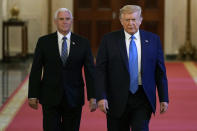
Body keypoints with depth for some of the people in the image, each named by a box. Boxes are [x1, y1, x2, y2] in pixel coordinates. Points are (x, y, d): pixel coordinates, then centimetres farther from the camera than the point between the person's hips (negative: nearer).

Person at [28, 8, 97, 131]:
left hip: (74, 99, 1)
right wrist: (33, 95, -1)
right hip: (50, 98, -1)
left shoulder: (83, 43, 3)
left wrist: (92, 97, -6)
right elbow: (36, 70, 3)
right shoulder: (44, 42, 2)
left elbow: (90, 71, 1)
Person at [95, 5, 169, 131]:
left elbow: (160, 71, 6)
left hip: (143, 99, 0)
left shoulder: (153, 40, 4)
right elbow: (100, 71, -4)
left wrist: (164, 98, 3)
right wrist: (101, 97, -13)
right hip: (117, 100, 0)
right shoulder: (109, 40, 0)